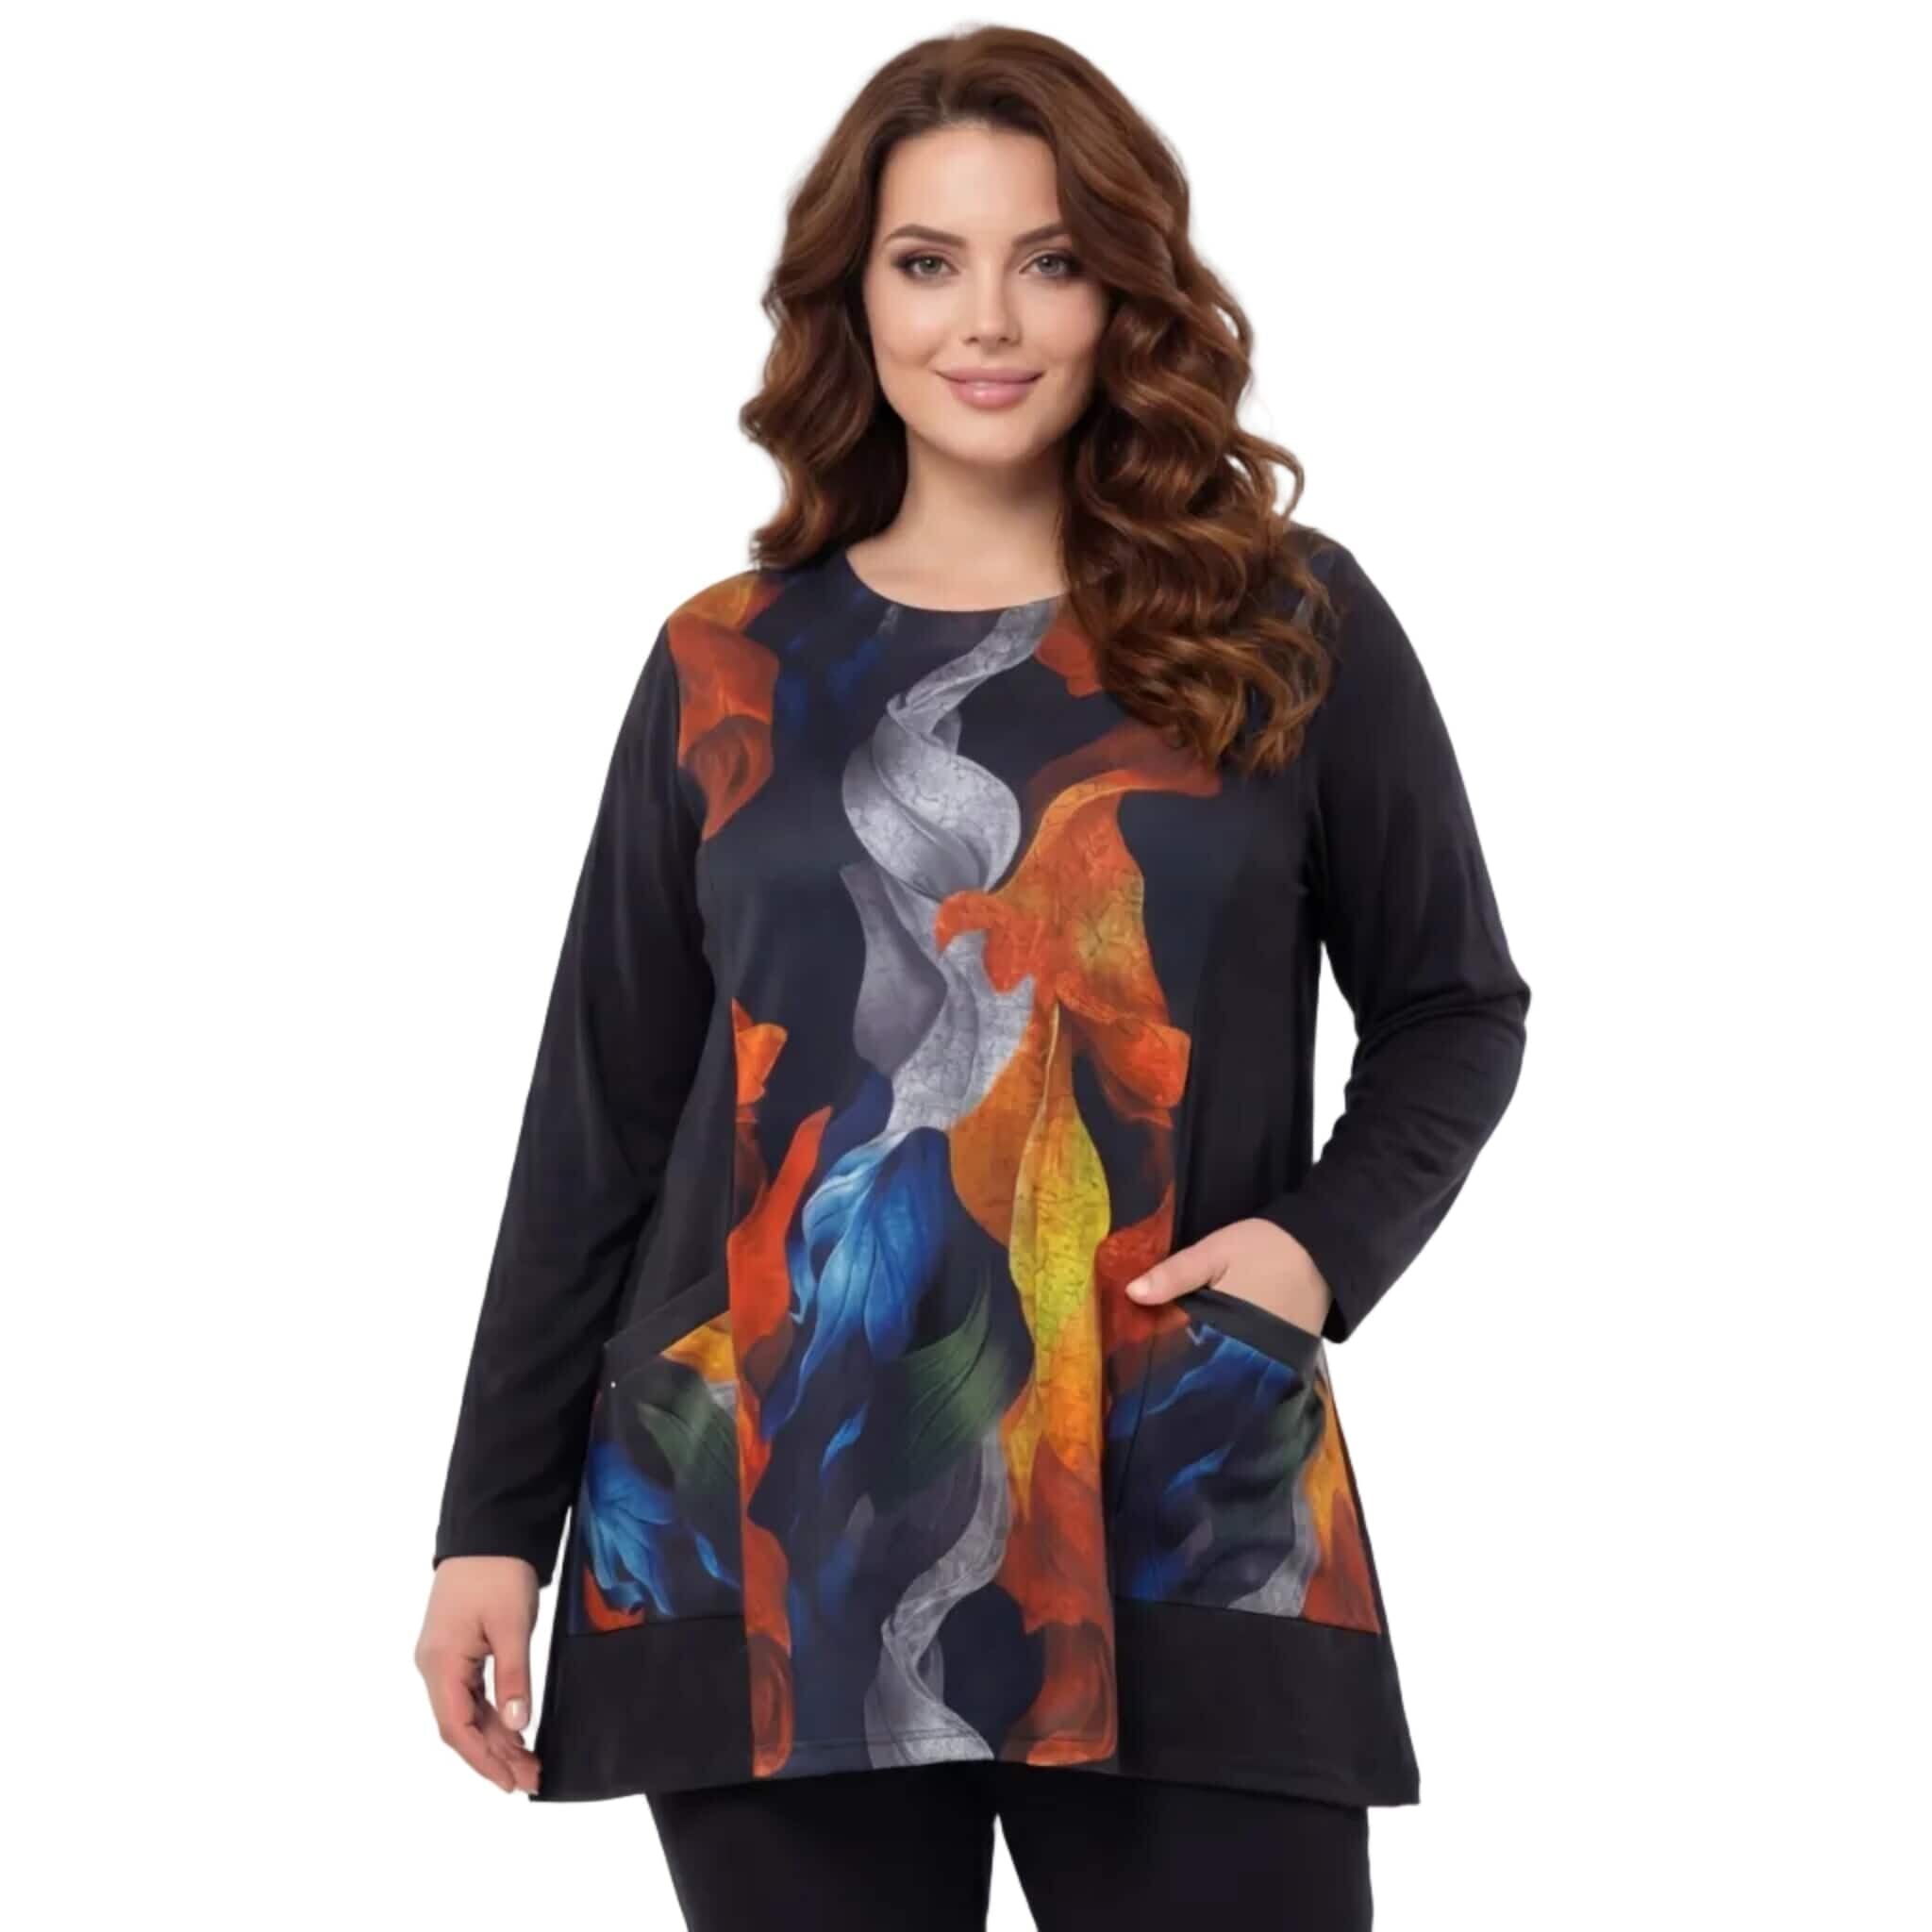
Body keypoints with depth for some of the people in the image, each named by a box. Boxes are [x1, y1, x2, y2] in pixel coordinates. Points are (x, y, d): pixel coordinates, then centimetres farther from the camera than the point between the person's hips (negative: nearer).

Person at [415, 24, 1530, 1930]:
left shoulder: (1287, 629, 4)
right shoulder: (726, 665, 7)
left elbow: (1454, 1007, 12)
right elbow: (601, 1115, 9)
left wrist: (1330, 1239, -7)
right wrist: (495, 1516, 6)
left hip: (1178, 1528, -1)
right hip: (762, 1534, 1)